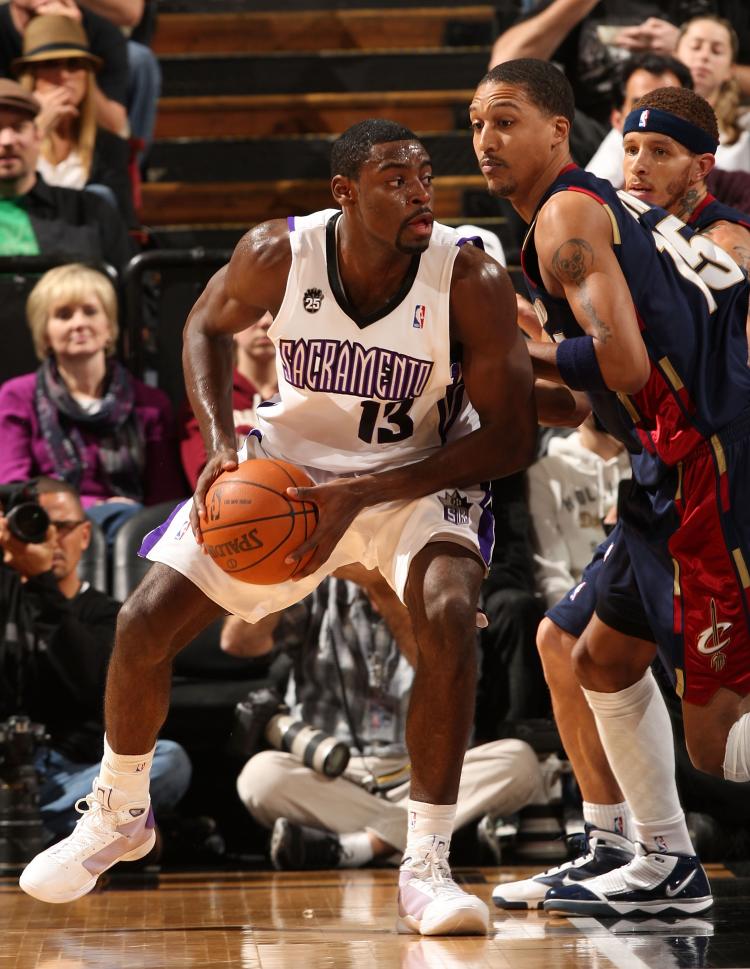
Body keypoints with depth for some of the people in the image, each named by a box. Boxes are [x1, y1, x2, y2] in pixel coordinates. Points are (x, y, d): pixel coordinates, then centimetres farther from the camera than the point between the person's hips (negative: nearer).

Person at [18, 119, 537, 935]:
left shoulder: (471, 282, -26)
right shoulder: (279, 254, -20)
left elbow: (511, 438, -23)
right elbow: (207, 326, 3)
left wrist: (362, 494, -30)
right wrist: (221, 444, -14)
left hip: (418, 476, -2)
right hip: (287, 464, 3)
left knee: (449, 614, -33)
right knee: (144, 624, -2)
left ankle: (425, 867, -23)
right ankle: (119, 815, 28)